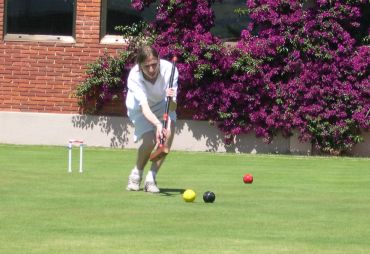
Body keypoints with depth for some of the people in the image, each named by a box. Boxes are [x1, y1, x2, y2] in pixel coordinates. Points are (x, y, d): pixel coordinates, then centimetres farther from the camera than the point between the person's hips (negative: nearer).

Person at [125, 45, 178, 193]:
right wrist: (157, 124, -62)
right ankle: (136, 174, 7)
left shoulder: (169, 70, -32)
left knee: (168, 133, -25)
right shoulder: (134, 77, -35)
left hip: (163, 104, 2)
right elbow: (144, 107, -45)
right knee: (150, 140, -24)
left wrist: (171, 100, -54)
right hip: (139, 108, -2)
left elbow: (172, 108, -30)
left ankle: (151, 178, -12)